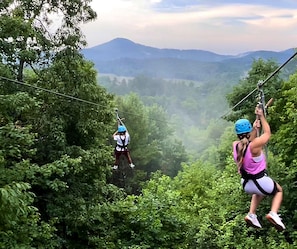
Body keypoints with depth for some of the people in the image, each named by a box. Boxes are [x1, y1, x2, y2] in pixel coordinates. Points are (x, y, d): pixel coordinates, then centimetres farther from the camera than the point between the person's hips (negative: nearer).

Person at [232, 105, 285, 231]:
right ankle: (273, 213, 3)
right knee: (279, 190, 26)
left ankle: (251, 215, 24)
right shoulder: (254, 145, -26)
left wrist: (255, 128, 14)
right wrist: (261, 116, -1)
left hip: (246, 185, 6)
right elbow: (267, 133, -8)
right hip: (261, 182, -6)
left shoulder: (235, 145, -10)